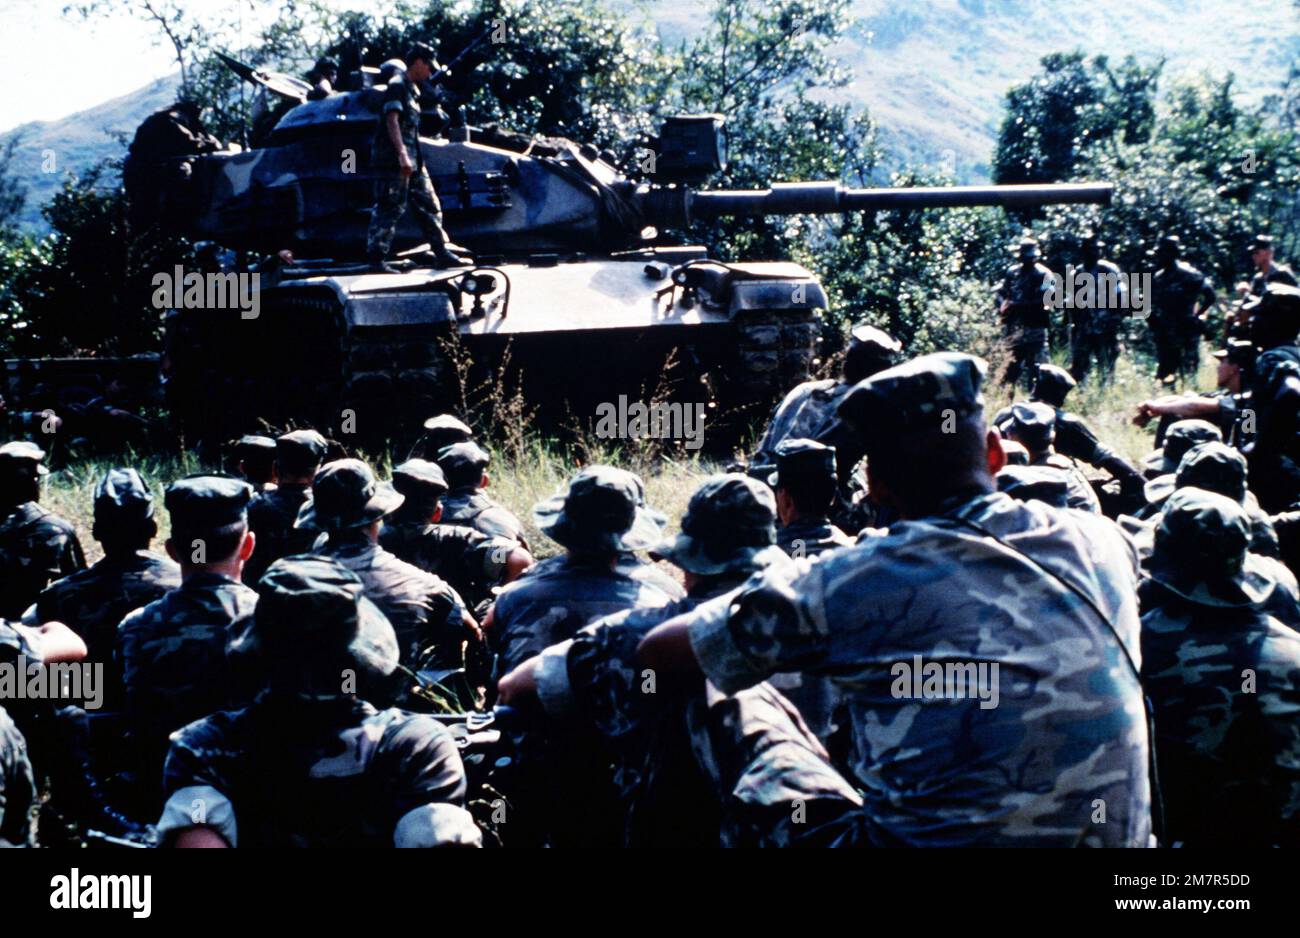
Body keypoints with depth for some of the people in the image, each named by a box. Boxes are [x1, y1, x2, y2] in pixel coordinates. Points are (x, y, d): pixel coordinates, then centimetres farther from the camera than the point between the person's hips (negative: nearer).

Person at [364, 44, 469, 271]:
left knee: (429, 205, 10)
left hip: (412, 160, 10)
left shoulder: (411, 89, 20)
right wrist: (402, 154, -28)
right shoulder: (397, 85, -9)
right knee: (390, 207, -9)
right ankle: (376, 257, -6)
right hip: (394, 159, -10)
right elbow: (392, 120, -20)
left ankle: (441, 251, 15)